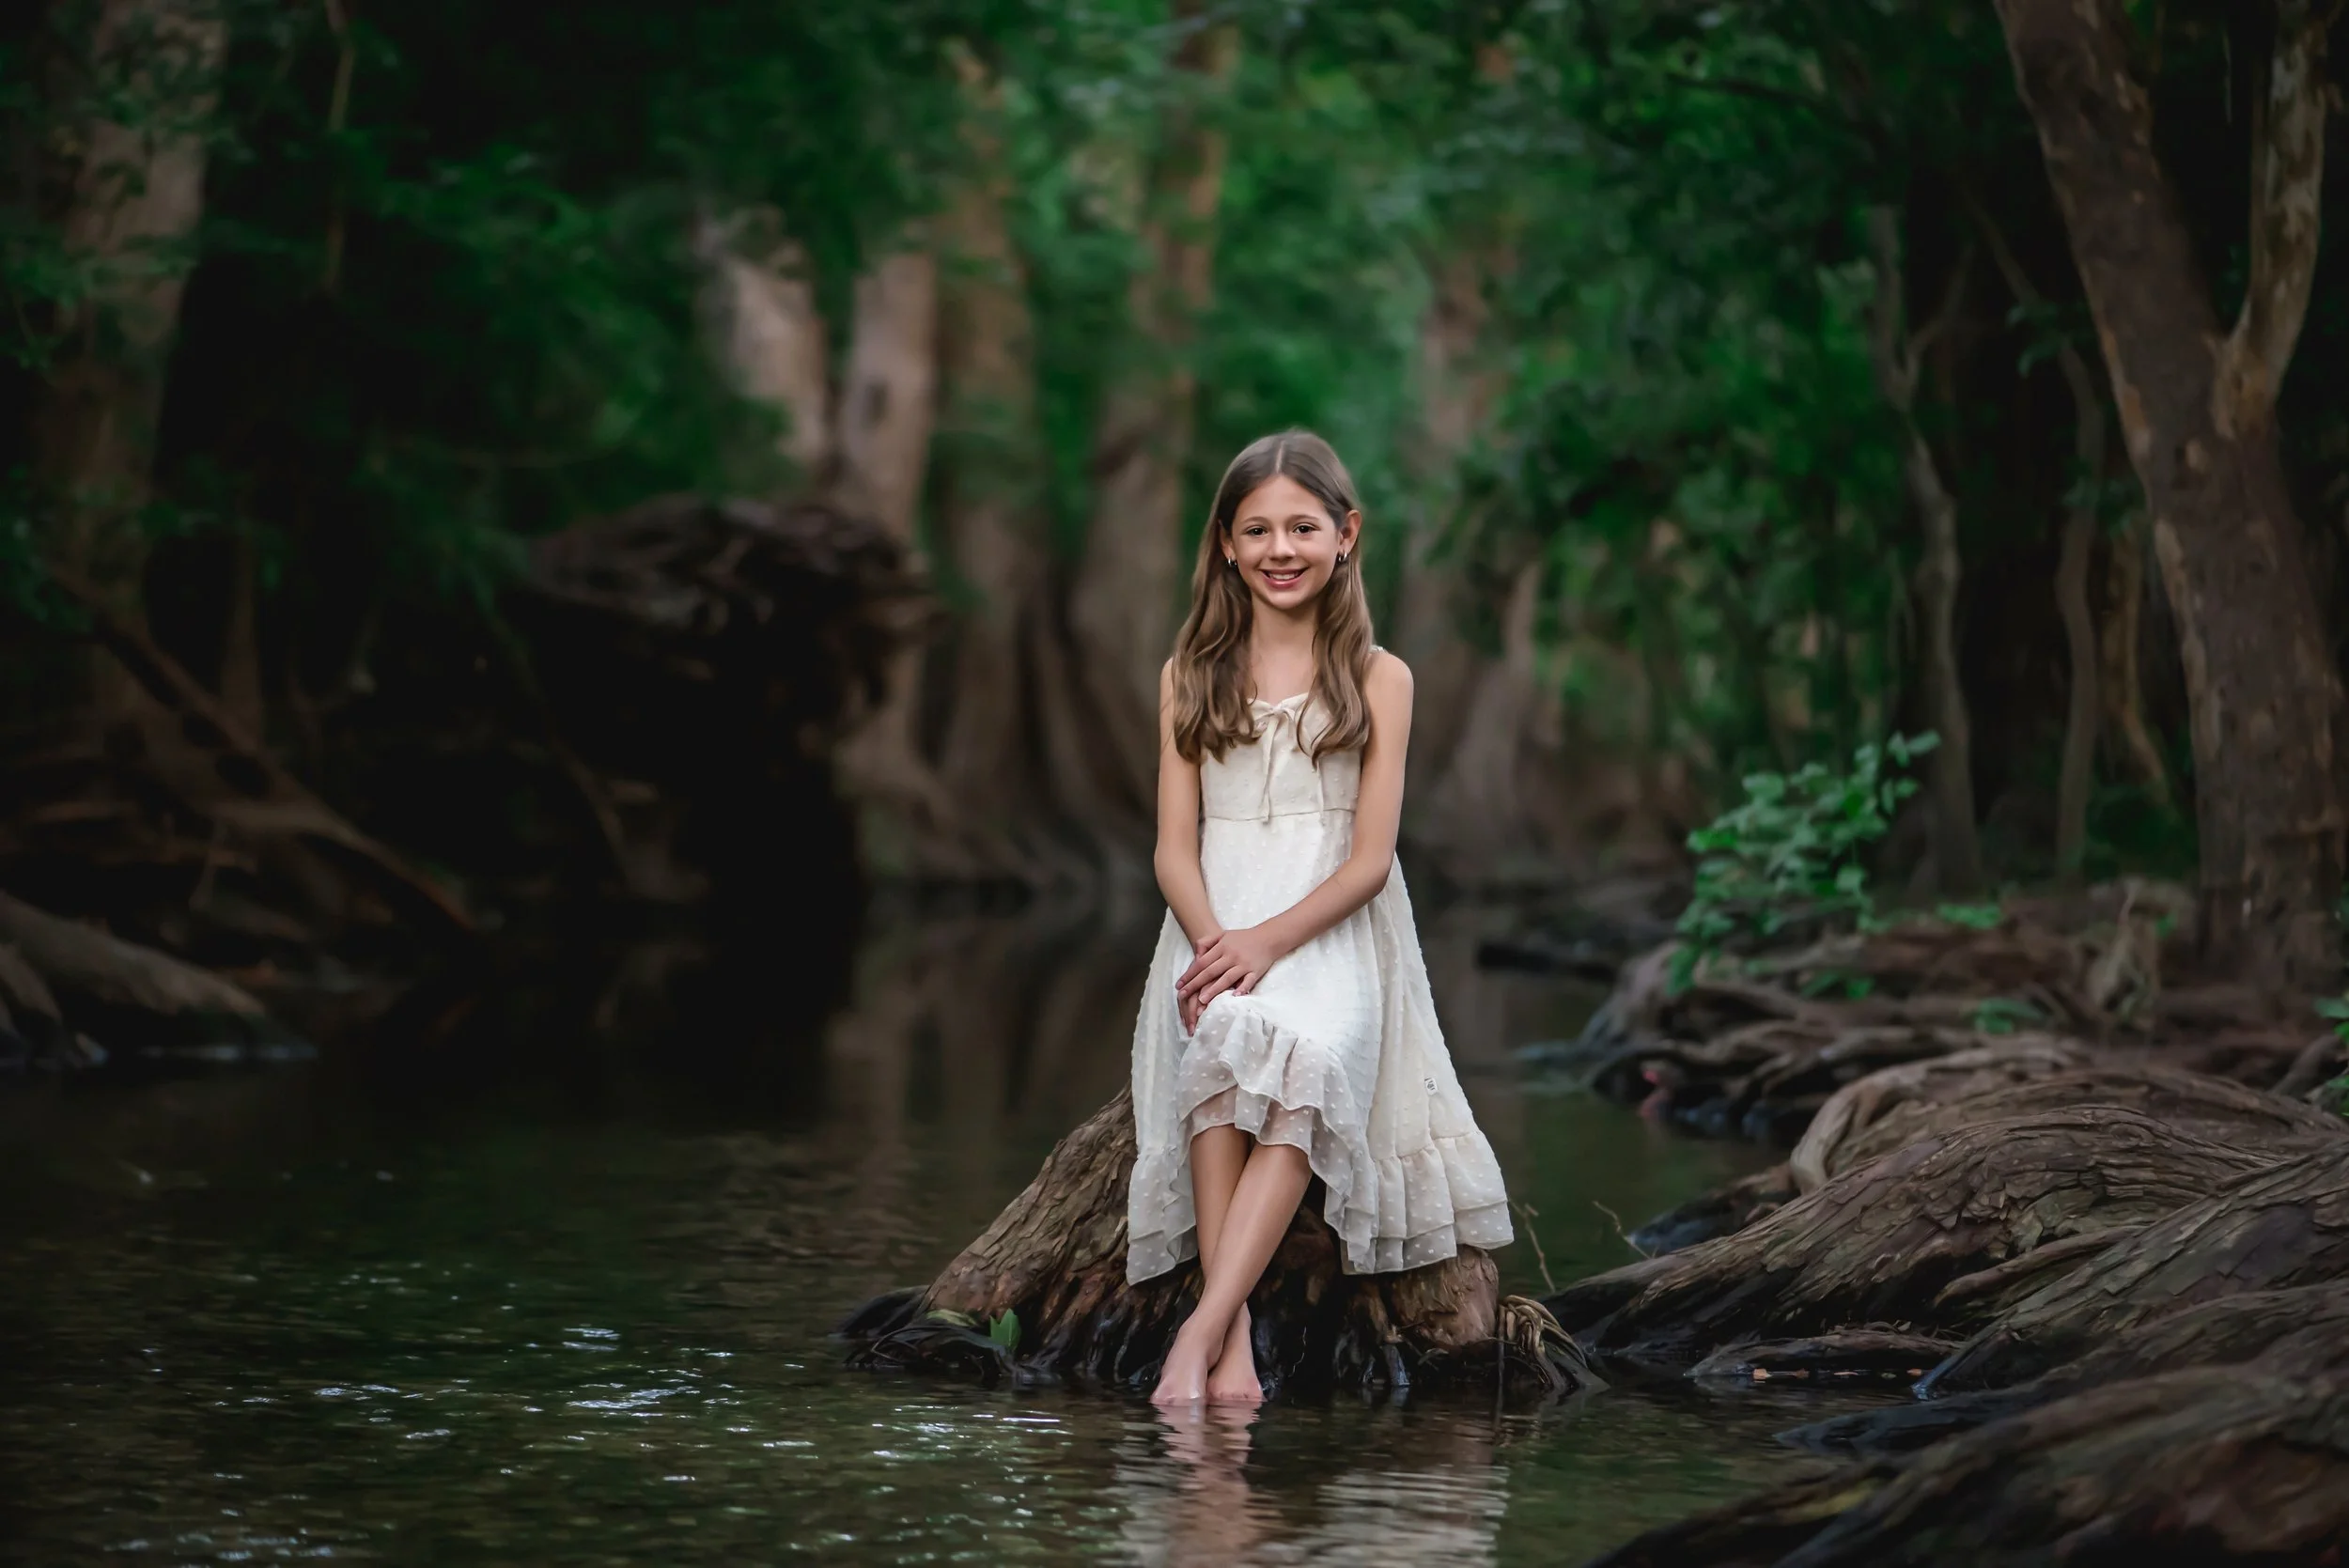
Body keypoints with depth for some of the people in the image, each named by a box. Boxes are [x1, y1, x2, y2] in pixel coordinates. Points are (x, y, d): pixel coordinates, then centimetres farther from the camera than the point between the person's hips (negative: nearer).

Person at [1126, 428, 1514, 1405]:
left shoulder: (1379, 681, 6)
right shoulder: (1189, 676, 12)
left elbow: (1369, 858, -1)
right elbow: (1175, 848, 7)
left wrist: (1268, 941, -18)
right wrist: (1212, 939, -15)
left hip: (1332, 933, -1)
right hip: (1215, 931, 1)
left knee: (1307, 1062, -34)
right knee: (1223, 1043, -34)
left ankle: (1199, 1334, -42)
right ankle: (1235, 1349, -40)